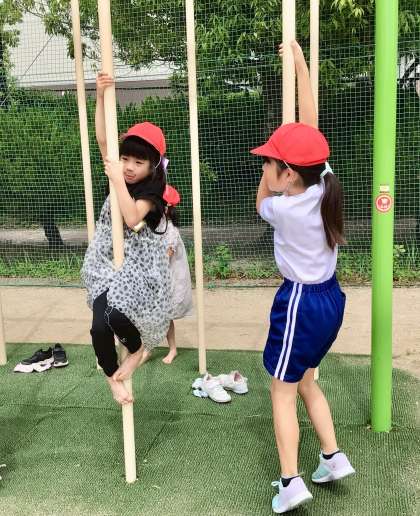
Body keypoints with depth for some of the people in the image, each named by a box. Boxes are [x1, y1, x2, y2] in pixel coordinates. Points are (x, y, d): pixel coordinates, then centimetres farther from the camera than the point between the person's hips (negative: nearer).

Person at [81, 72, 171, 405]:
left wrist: (117, 181, -24)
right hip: (106, 263, 5)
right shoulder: (122, 177, 5)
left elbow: (132, 219, -28)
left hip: (137, 265, -5)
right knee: (100, 326, -7)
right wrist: (101, 96, -11)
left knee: (116, 316, -24)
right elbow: (103, 139, -2)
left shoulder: (150, 191, -10)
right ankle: (113, 376, 18)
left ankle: (137, 349, 11)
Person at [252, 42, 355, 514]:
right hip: (330, 297, 8)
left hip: (301, 302, -8)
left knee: (282, 392, 5)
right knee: (306, 382, 23)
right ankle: (333, 457, 27)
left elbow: (260, 202, 4)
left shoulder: (284, 208, -22)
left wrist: (270, 166, 4)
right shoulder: (324, 183, -6)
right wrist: (300, 65, 8)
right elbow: (310, 122, 2)